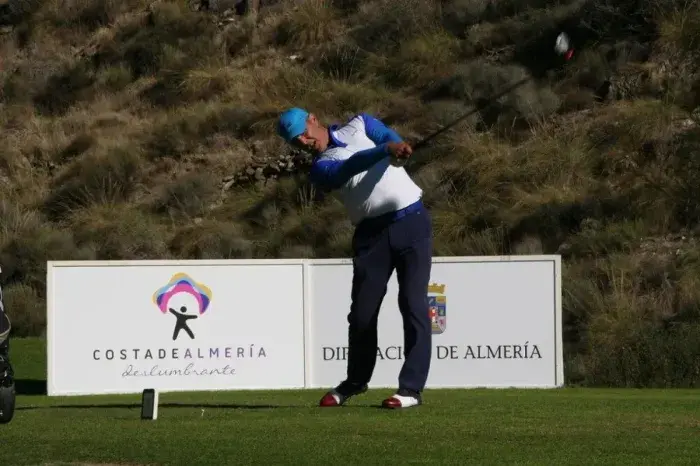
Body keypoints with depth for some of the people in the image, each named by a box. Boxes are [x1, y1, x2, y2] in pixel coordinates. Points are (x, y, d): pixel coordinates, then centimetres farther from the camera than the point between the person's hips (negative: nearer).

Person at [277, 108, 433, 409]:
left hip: (411, 221, -2)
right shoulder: (319, 169, 3)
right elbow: (351, 167, -18)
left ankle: (412, 388, -8)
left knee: (413, 303, -9)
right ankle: (356, 381, 25)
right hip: (372, 233, 2)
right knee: (362, 311, 2)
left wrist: (396, 151, -32)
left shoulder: (360, 125, 9)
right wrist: (385, 150, -36)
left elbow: (395, 142, -8)